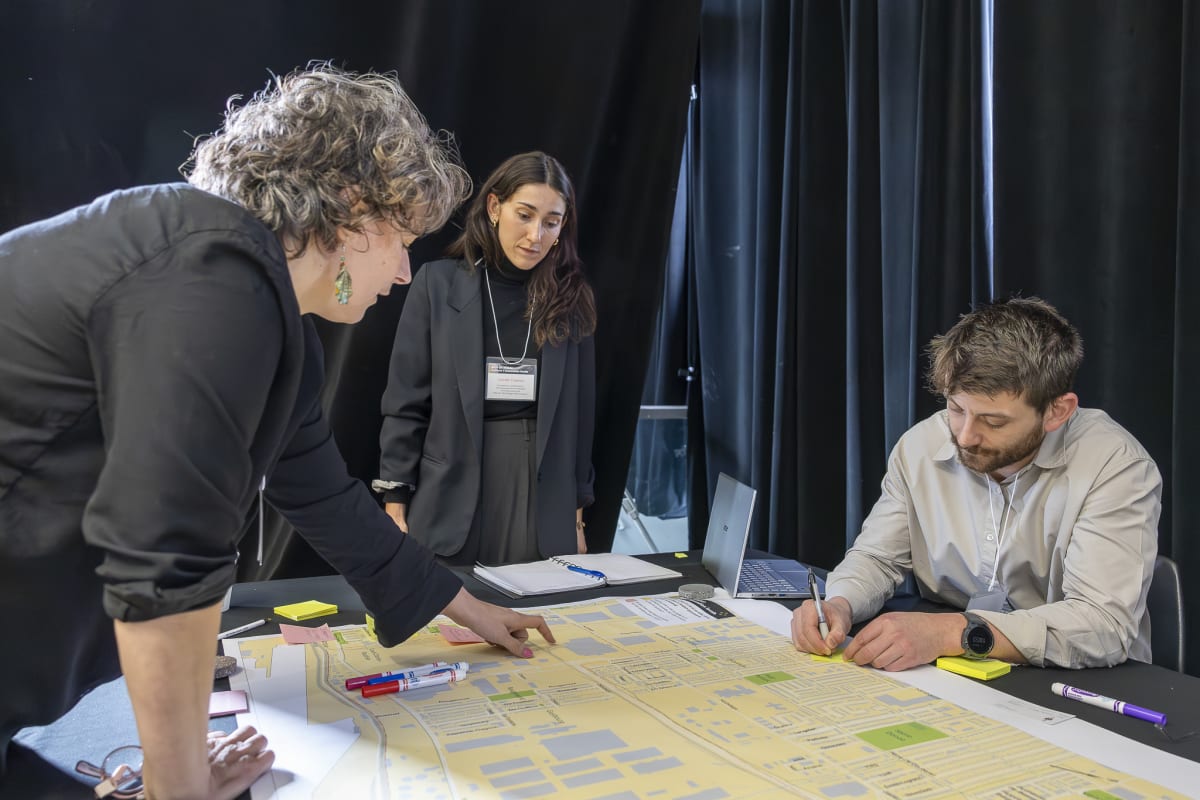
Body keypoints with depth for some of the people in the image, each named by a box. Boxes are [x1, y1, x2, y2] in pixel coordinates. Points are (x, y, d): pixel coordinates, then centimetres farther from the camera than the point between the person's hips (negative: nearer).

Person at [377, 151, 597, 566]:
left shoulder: (570, 297, 3)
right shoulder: (439, 283, -2)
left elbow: (579, 412, 6)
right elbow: (406, 403, -1)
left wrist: (577, 512, 7)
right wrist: (395, 507, -4)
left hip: (543, 495, 2)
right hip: (453, 493, -1)